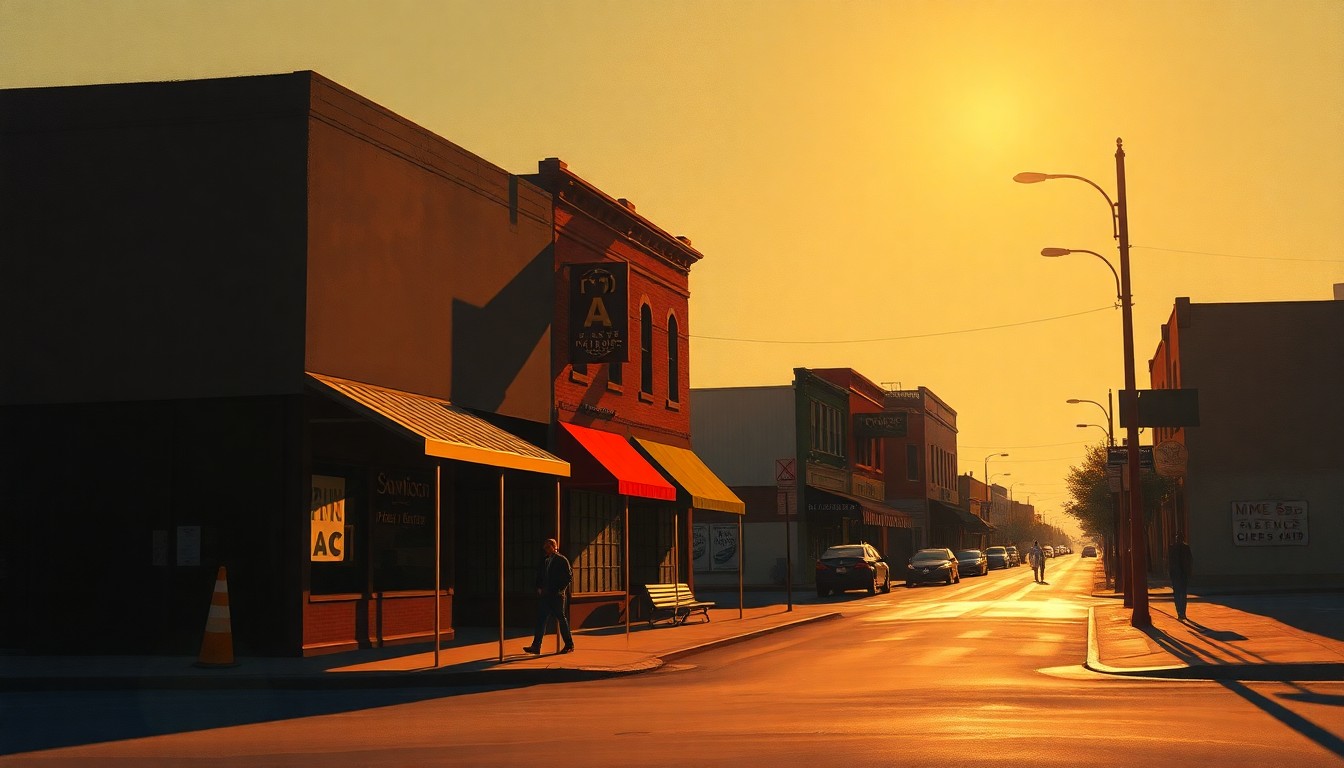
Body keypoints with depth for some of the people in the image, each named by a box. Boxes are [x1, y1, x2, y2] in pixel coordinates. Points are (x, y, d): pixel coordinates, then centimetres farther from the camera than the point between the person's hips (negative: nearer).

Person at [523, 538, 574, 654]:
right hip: (545, 595, 6)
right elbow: (540, 576, 21)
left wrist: (559, 589, -14)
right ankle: (536, 646, -1)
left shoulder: (562, 560, -4)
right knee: (541, 619, 0)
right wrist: (539, 588, 4)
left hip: (557, 595, -6)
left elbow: (568, 576, -8)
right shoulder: (545, 561, 16)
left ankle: (569, 645, 11)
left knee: (561, 619, 0)